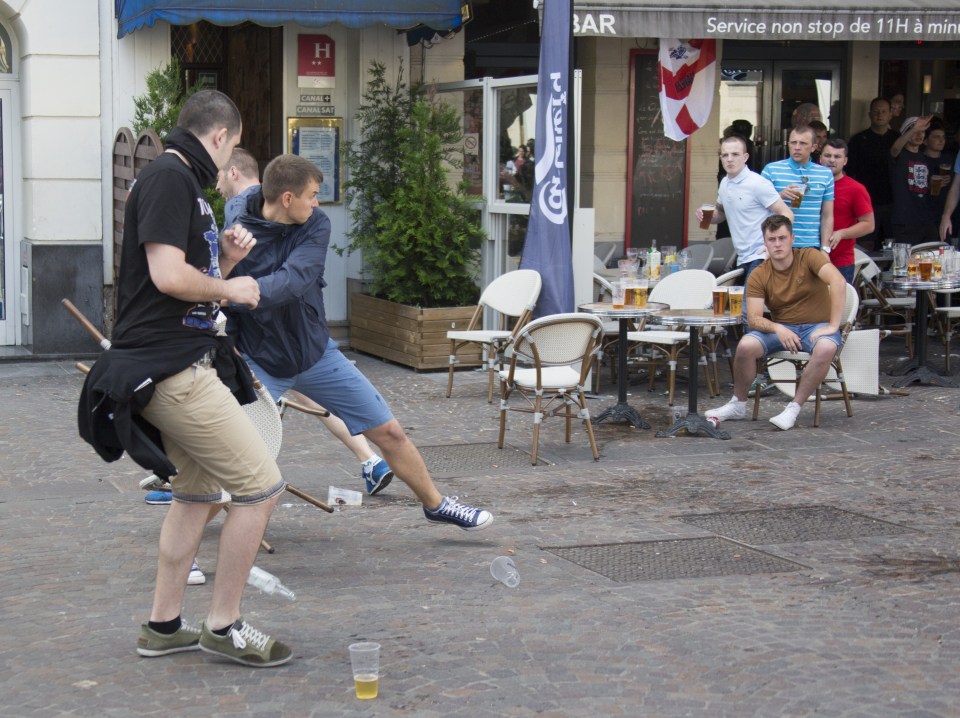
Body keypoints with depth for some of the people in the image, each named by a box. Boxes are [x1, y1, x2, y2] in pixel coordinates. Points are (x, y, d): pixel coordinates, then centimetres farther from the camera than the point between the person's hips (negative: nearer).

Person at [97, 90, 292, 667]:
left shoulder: (183, 182, 19)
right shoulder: (169, 178, -13)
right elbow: (168, 276, -24)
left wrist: (225, 258, 5)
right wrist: (229, 288, -9)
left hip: (179, 367, 11)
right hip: (173, 369, -11)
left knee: (197, 492, 20)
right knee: (262, 486, -8)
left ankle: (164, 626, 26)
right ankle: (224, 626, 2)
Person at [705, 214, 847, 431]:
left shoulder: (809, 257, -9)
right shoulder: (759, 276, -3)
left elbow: (838, 282, -23)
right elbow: (754, 318, -10)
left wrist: (833, 326, -29)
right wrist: (777, 328, -31)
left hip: (816, 327, -2)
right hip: (781, 328, 2)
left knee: (826, 348, -38)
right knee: (745, 345, -25)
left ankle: (793, 409, -26)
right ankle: (738, 405, -2)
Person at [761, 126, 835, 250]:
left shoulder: (825, 174, 10)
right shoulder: (771, 170, 3)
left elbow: (827, 216, 10)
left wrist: (825, 248, 2)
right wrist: (780, 196, -15)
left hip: (812, 246, 2)